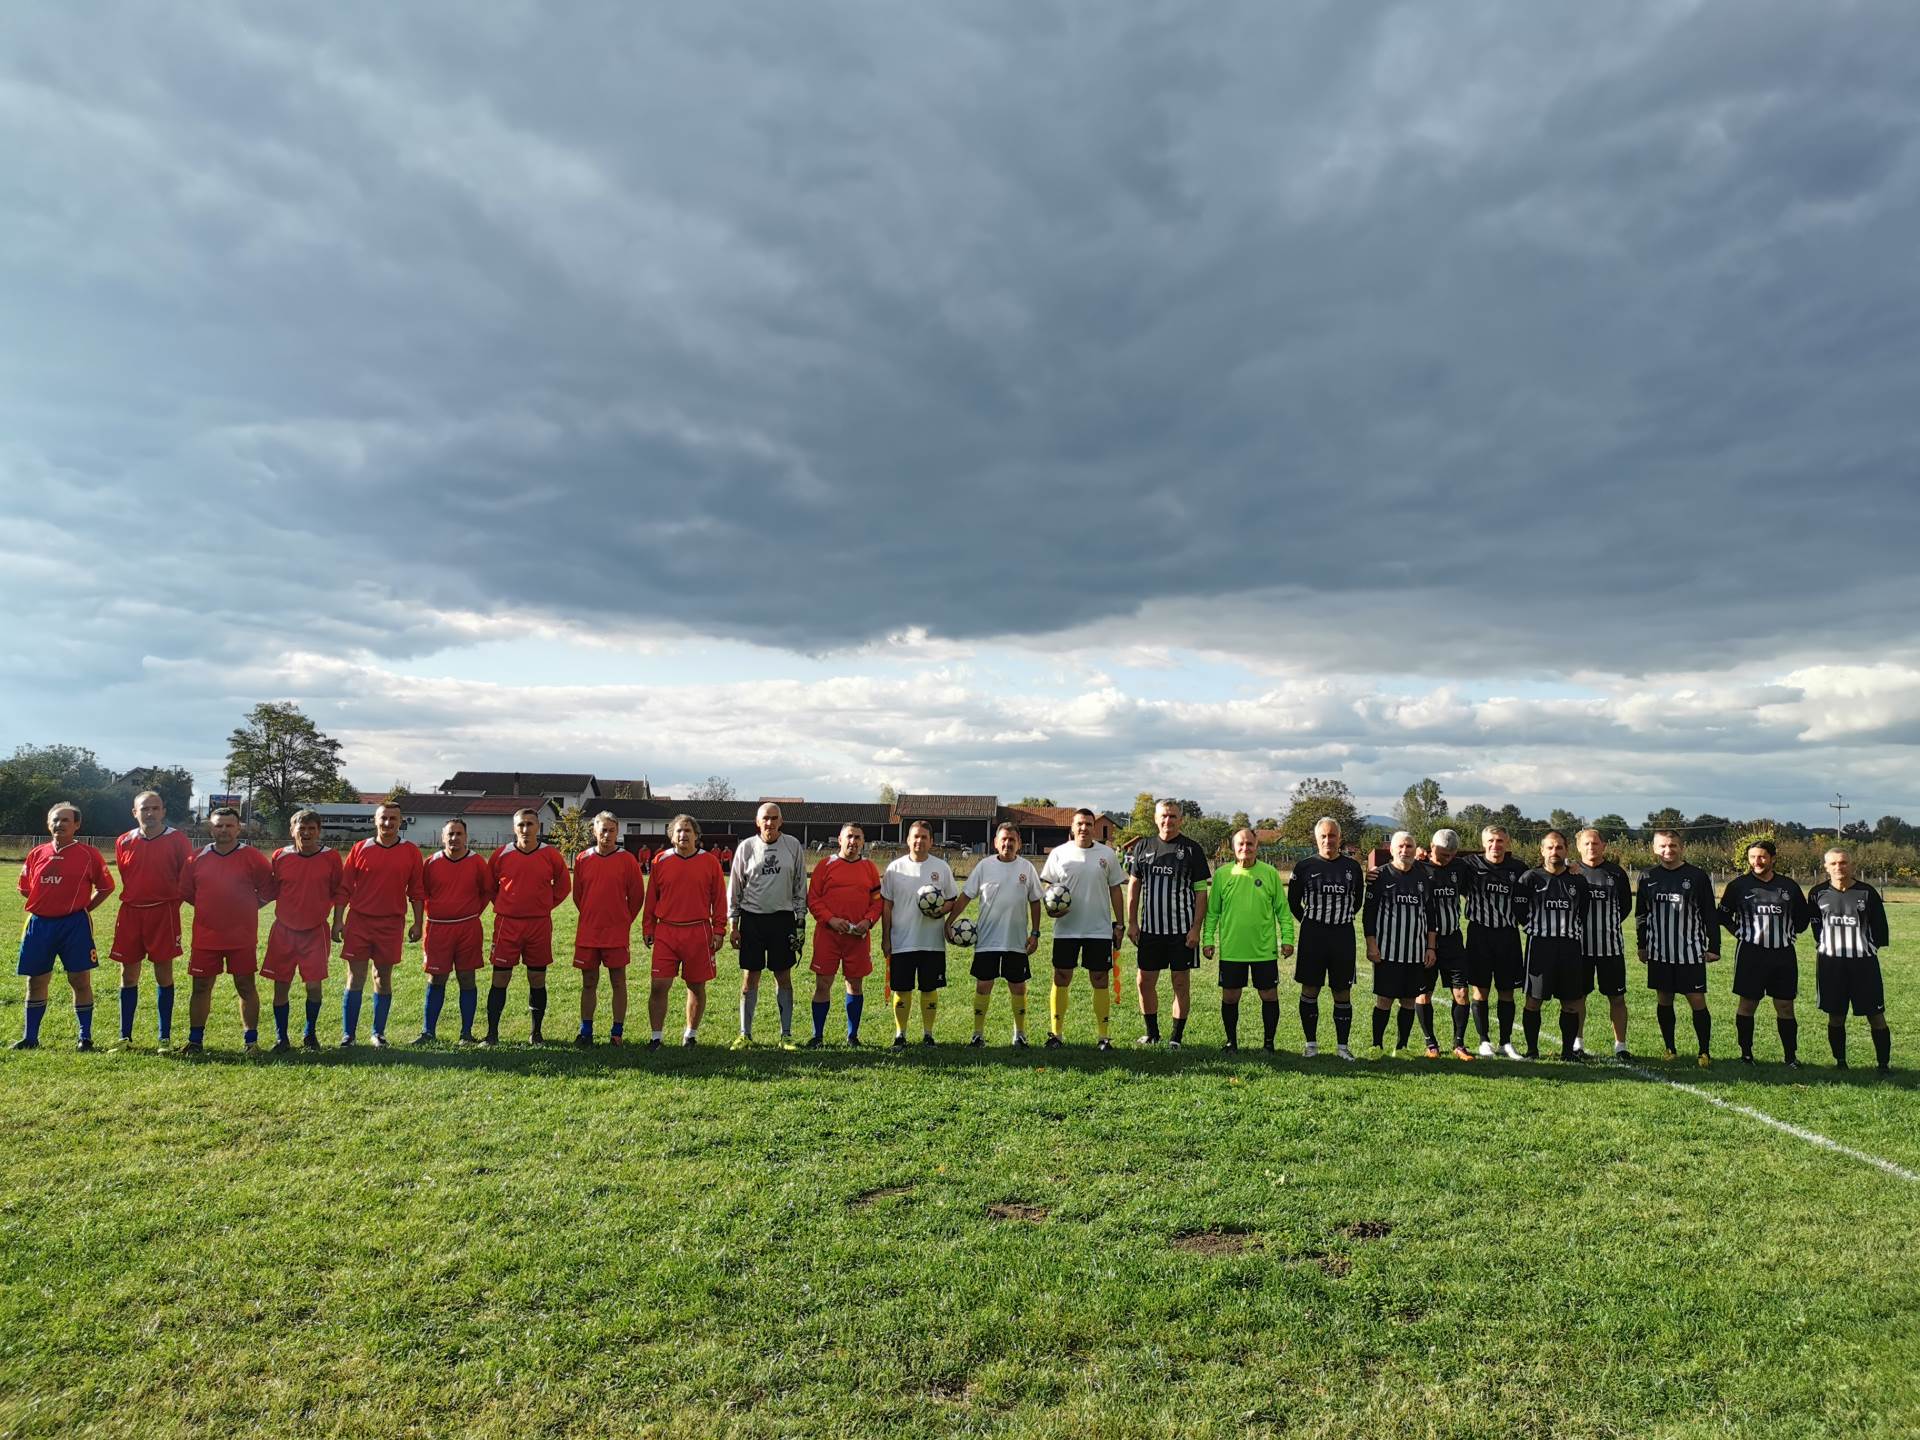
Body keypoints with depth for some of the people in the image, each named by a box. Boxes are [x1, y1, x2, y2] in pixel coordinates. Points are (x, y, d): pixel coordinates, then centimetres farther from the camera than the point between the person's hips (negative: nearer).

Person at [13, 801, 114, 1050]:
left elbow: (106, 887, 3)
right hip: (39, 923, 4)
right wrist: (46, 905, 11)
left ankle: (85, 1037, 8)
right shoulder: (36, 854, 7)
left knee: (80, 980, 0)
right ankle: (30, 1037, 23)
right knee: (36, 981, 11)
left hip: (75, 924, -4)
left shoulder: (89, 855, -3)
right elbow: (25, 888, 17)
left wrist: (84, 908, -1)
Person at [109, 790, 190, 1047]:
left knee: (163, 973, 1)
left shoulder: (178, 839, -4)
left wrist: (171, 901, -2)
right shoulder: (124, 842, 7)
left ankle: (165, 1037, 9)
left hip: (164, 912, -3)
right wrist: (135, 898, 10)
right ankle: (125, 1036, 17)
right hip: (130, 911, 3)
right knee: (128, 974, 7)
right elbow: (125, 877, 19)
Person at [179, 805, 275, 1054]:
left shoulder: (251, 857, -3)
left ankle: (251, 1040, 12)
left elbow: (268, 888, 4)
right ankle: (195, 1040, 20)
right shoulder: (198, 858, 4)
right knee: (200, 987, 7)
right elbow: (185, 891, 13)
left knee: (246, 987, 4)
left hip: (243, 937, -2)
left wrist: (248, 907, 2)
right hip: (205, 937, 2)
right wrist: (210, 908, 11)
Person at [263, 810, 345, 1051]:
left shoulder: (331, 857, -4)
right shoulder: (280, 856, -1)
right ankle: (281, 1038, 19)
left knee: (314, 985, -1)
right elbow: (271, 891, 11)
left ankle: (309, 1033, 20)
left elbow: (338, 891, 5)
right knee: (281, 986, 4)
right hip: (284, 929, 1)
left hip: (316, 931, -1)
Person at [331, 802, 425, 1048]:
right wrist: (338, 920, -2)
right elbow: (344, 888, 3)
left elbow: (417, 891, 5)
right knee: (355, 979, 1)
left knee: (383, 979, 8)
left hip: (391, 924, 0)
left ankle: (378, 1032, 18)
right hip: (358, 921, 0)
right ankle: (347, 1034, 9)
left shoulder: (411, 852, 2)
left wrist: (417, 923, 2)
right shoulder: (360, 849, 2)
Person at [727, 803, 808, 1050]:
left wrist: (800, 921, 2)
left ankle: (786, 1034, 13)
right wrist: (732, 925, 1)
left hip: (783, 918, 0)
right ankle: (745, 1034, 14)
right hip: (752, 918, 0)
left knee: (783, 977, 5)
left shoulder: (793, 846, 1)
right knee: (749, 978, 4)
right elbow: (734, 888, 4)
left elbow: (800, 886, 5)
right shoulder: (746, 847, 0)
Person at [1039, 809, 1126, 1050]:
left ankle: (1104, 1035, 12)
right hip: (1066, 928, 0)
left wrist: (1120, 924, 7)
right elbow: (1045, 883, 9)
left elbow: (1115, 889, 8)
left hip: (1100, 929, 0)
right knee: (1061, 979, 3)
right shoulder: (1059, 853, 2)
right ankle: (1056, 1033, 14)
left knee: (1100, 980, 3)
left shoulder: (1108, 854, 4)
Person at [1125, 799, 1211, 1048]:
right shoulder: (1143, 846, 6)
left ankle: (1176, 1036, 16)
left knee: (1181, 982, 4)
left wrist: (1196, 928, -10)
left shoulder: (1192, 849, -2)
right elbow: (1134, 885, 11)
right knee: (1144, 981, 7)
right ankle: (1152, 1032, 23)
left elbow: (1201, 892, -3)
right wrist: (1132, 922, 6)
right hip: (1150, 928, 3)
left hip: (1183, 931, -3)